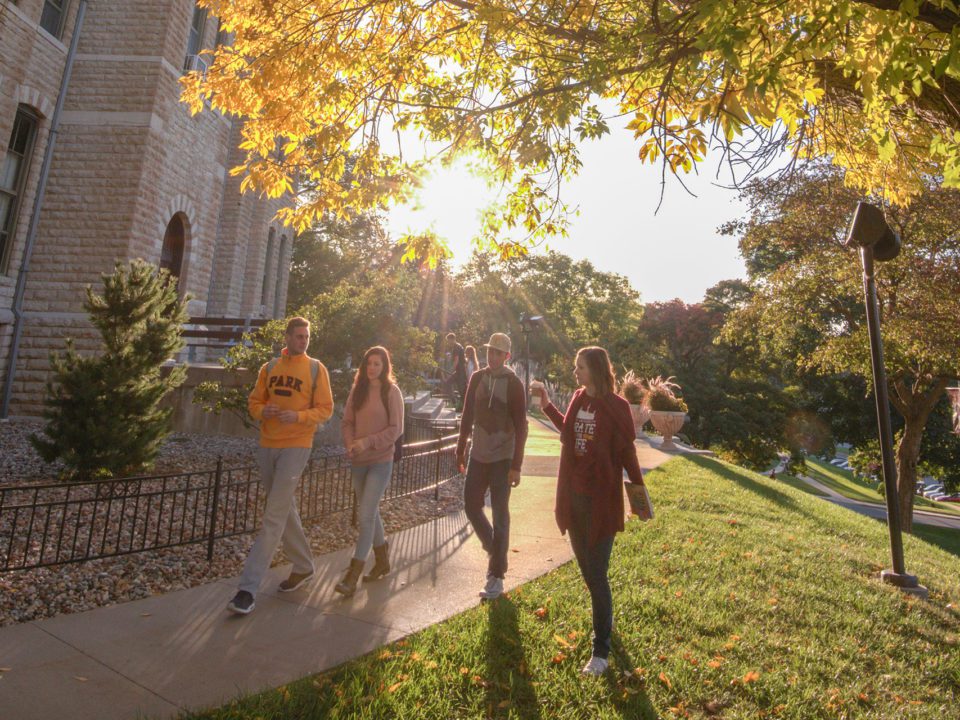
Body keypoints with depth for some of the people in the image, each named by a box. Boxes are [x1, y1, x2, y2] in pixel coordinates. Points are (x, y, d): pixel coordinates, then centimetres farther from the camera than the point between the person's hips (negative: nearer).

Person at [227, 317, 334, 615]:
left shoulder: (316, 369, -3)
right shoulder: (269, 368, 10)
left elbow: (325, 409, -4)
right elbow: (254, 402, 14)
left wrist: (298, 416, -20)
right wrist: (263, 411, -9)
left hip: (296, 447, -5)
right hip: (267, 445, 6)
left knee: (274, 517, -8)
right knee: (285, 510, 16)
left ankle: (249, 588, -2)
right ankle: (303, 566, 33)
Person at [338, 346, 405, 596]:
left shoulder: (391, 392, -8)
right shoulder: (358, 389, 6)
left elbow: (396, 428, -10)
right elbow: (348, 421, 7)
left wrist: (368, 442, -18)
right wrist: (350, 444, -10)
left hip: (380, 460, -5)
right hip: (358, 460, 5)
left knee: (365, 516, -7)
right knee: (370, 513, 16)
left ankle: (352, 576, 1)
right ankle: (382, 561, 34)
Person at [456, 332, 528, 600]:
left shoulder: (513, 383, -10)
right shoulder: (477, 378, 4)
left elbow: (521, 426, -12)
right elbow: (467, 415, 10)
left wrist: (516, 465, -14)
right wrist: (461, 449, 11)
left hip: (502, 458, -5)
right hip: (478, 455, 5)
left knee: (500, 515, 1)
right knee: (471, 505, 11)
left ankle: (496, 576, 13)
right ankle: (494, 550, 36)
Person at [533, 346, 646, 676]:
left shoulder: (616, 406, -14)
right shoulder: (578, 399, 3)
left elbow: (627, 451, -9)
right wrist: (547, 405, 16)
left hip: (601, 498, -6)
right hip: (573, 494, 7)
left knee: (597, 573, 1)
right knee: (585, 565, 21)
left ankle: (601, 649, 19)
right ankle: (604, 618, 47)